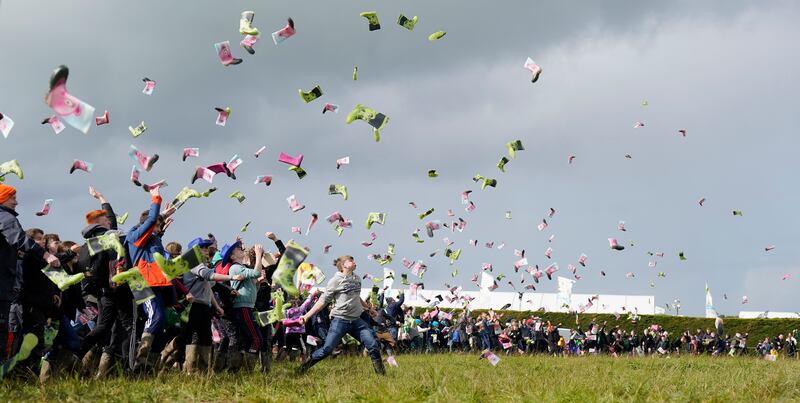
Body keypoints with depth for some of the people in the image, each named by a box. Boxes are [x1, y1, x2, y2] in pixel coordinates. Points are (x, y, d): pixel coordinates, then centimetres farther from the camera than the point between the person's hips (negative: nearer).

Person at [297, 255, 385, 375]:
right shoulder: (336, 280, -5)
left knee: (373, 346, -5)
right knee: (327, 349, -6)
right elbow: (323, 301, -4)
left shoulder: (357, 279, 12)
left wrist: (368, 307, 41)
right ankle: (303, 368, 12)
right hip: (340, 320, -5)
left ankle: (381, 373, 8)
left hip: (357, 321, 5)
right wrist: (307, 315, -10)